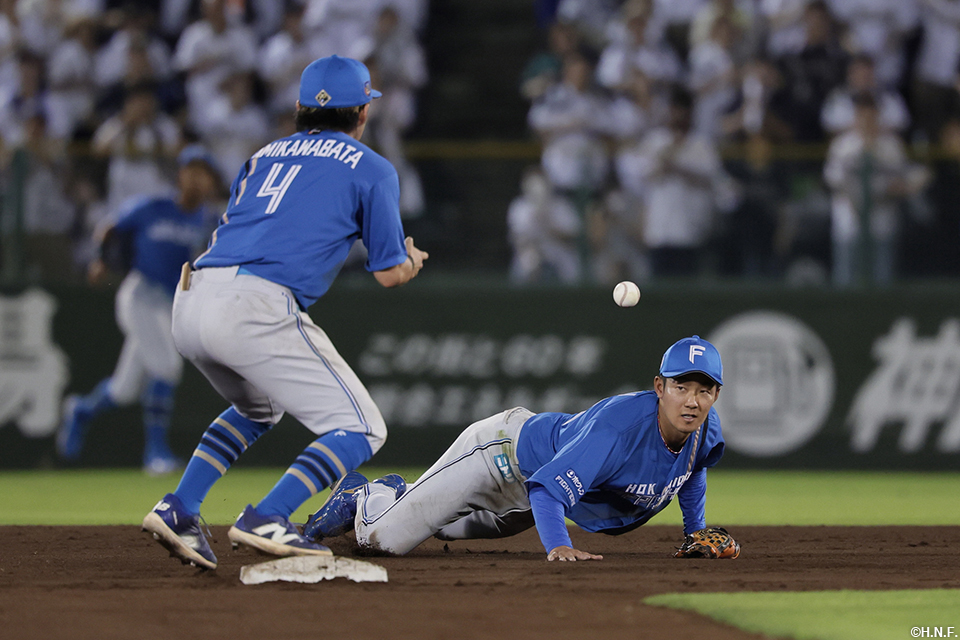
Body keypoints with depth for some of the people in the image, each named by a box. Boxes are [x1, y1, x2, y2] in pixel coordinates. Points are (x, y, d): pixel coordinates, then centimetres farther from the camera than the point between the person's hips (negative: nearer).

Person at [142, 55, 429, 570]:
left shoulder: (264, 155, 27)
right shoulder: (371, 169, 11)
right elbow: (389, 273, 10)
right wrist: (413, 261, 33)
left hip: (189, 302, 7)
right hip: (254, 309, -7)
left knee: (259, 409, 34)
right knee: (360, 430, 0)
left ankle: (178, 508, 17)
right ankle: (266, 519, -19)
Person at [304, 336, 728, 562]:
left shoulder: (704, 429, -17)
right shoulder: (619, 426, -41)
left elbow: (690, 469, 10)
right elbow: (549, 489, -43)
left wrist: (696, 534, 8)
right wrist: (557, 547, -58)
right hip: (505, 449, -8)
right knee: (386, 538, -6)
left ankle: (399, 495, 50)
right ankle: (362, 497, 24)